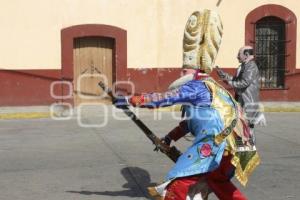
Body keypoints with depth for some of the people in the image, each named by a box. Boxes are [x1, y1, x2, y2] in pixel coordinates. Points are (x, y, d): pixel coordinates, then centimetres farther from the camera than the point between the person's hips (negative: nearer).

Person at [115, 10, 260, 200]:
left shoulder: (196, 86, -6)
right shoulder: (209, 88, 22)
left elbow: (163, 98, -7)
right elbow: (190, 120, 29)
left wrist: (130, 100, -1)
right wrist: (170, 137, 26)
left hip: (214, 145, -10)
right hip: (228, 147, 10)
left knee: (179, 183, -6)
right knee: (217, 180, 30)